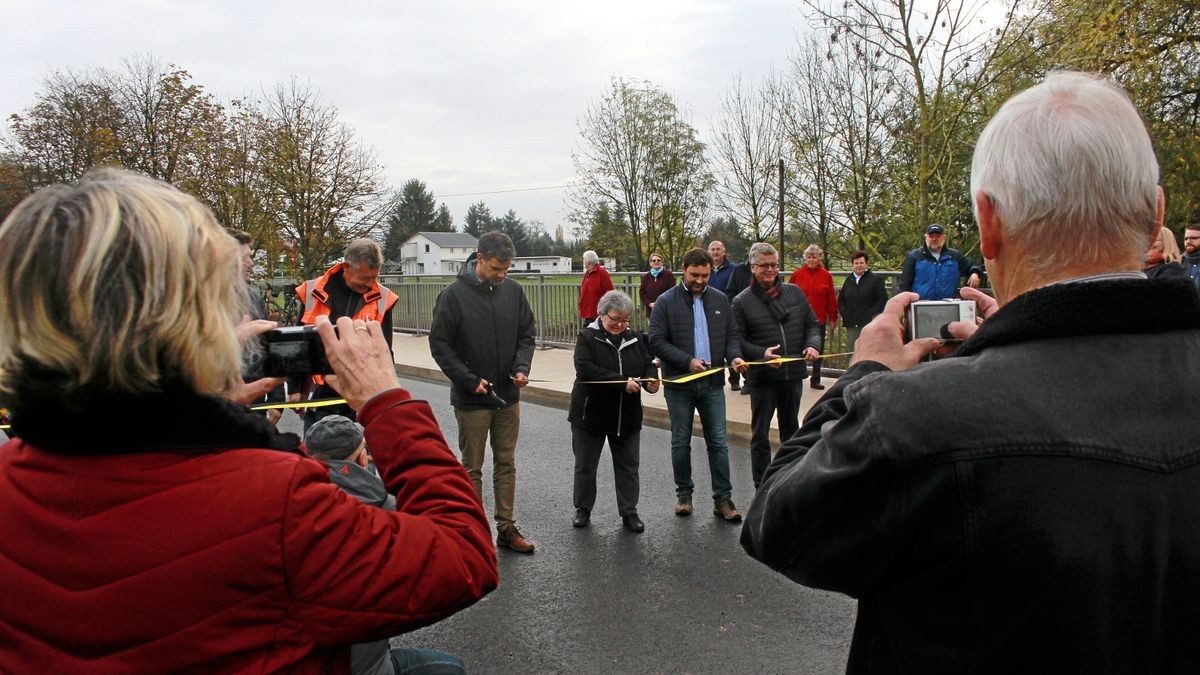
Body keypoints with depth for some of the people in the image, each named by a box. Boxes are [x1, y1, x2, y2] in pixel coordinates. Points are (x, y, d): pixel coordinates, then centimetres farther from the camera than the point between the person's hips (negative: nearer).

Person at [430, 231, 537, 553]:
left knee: (506, 464, 12)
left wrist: (522, 367, -9)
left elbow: (526, 334, 9)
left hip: (508, 396, 4)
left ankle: (506, 527, 23)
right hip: (471, 398, -4)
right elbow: (440, 344, -9)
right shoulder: (455, 294, -11)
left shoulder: (513, 290, 1)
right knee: (472, 469, 6)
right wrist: (470, 381, -15)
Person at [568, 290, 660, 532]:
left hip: (627, 417, 3)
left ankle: (629, 512, 20)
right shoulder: (587, 338, -9)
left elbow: (648, 364, 6)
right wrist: (622, 382, -27)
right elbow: (585, 369, -22)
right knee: (585, 465, 10)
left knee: (628, 466, 9)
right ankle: (582, 509, 26)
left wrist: (651, 379, -19)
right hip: (591, 415, -3)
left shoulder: (635, 339, 7)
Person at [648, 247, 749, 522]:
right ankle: (684, 494, 24)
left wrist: (734, 356, -11)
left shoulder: (720, 300, 6)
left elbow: (730, 335, 10)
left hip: (713, 383, 2)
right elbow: (656, 342, -10)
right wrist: (688, 361, -19)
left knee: (718, 443, 5)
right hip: (679, 384, -2)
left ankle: (723, 498, 12)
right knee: (681, 443, 10)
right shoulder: (666, 302, -6)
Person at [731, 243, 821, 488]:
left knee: (791, 429, 19)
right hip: (761, 376, -4)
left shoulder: (794, 292, 6)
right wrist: (761, 353, -24)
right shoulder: (742, 301, -5)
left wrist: (813, 345, -10)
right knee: (760, 435, 3)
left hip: (794, 374, 4)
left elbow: (812, 324, 11)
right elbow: (737, 340, -8)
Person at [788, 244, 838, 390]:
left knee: (818, 350, 9)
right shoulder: (797, 274, -1)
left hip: (819, 319, 1)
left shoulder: (826, 276, 2)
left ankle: (815, 380, 19)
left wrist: (833, 318, 2)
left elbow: (831, 298, 3)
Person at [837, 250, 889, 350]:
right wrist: (845, 315, 3)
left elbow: (882, 300, -5)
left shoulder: (876, 279, 3)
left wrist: (870, 316, -12)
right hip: (851, 325, 4)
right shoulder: (848, 280, 17)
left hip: (868, 324, -4)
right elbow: (840, 300, 19)